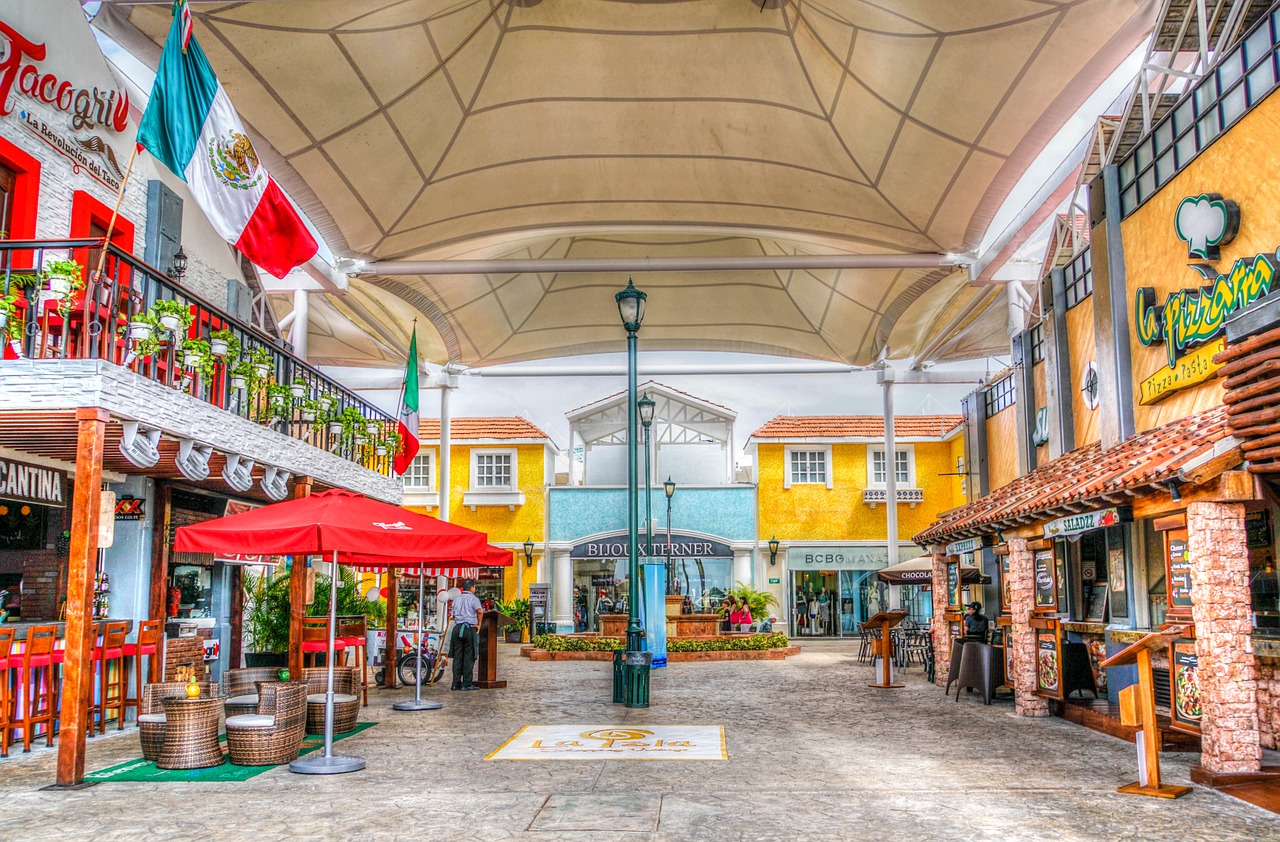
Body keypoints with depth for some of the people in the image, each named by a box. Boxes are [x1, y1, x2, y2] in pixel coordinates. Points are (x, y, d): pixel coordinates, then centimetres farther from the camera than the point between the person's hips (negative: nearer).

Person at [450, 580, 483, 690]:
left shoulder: (457, 599, 17)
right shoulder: (473, 598, -3)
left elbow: (453, 616, 17)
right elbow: (479, 611, -20)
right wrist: (479, 623, -8)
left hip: (457, 628, 5)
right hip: (469, 628, -5)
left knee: (457, 657, 6)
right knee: (468, 657, -1)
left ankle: (456, 684, 6)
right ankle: (466, 684, -2)